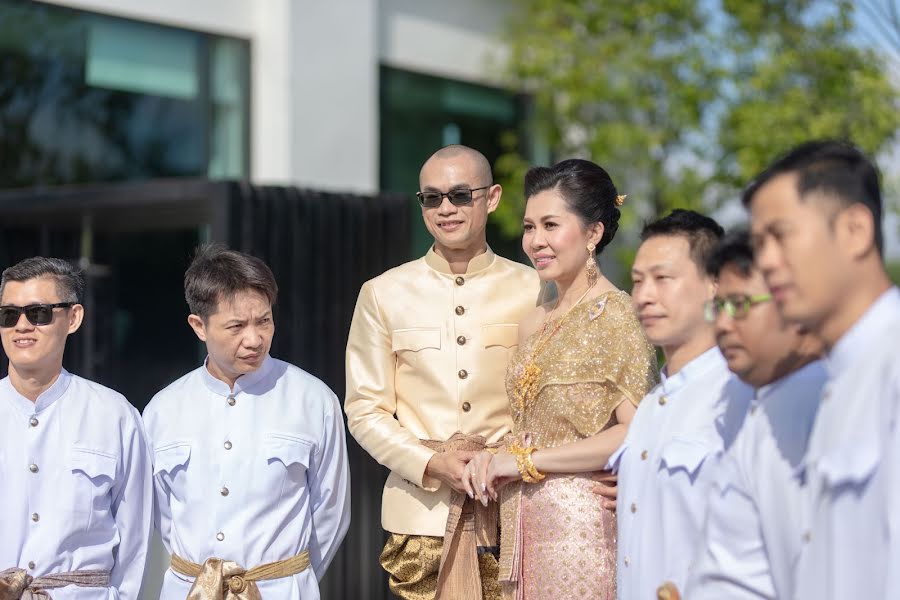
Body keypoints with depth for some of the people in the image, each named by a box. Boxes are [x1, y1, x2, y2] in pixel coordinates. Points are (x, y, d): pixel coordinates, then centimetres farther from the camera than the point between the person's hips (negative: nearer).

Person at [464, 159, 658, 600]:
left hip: (583, 526, -7)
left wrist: (525, 461, -15)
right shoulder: (534, 323, 12)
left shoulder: (616, 316, -10)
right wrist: (495, 460, 0)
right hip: (524, 527, 7)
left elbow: (635, 434, -19)